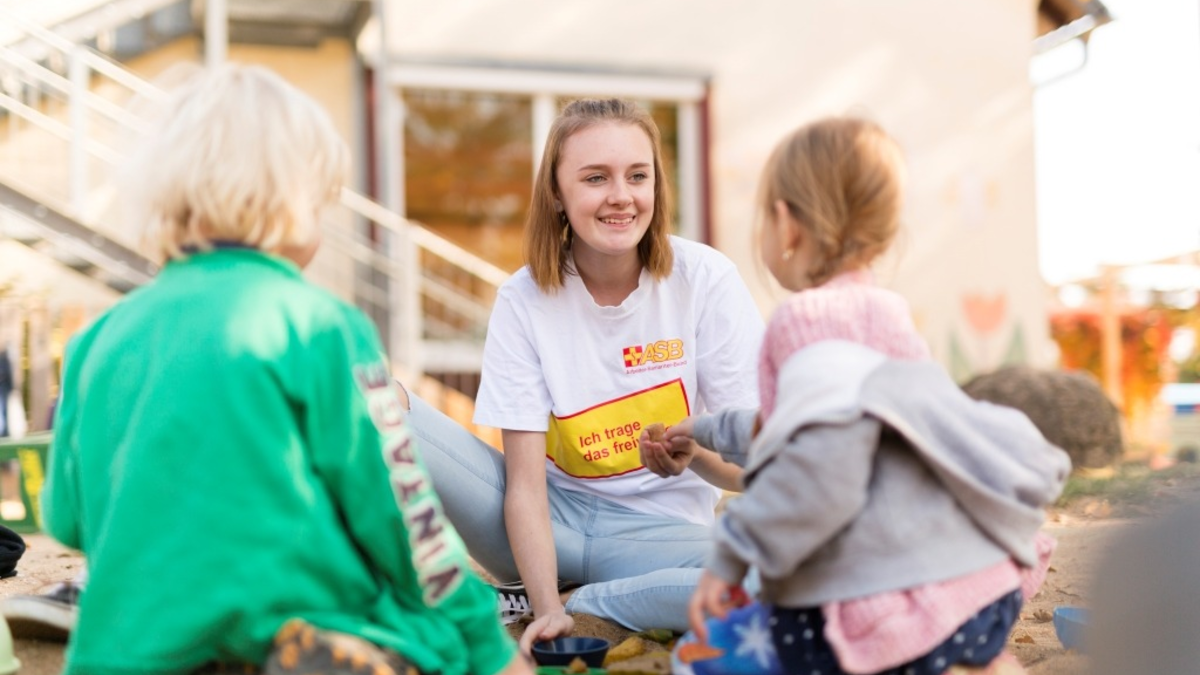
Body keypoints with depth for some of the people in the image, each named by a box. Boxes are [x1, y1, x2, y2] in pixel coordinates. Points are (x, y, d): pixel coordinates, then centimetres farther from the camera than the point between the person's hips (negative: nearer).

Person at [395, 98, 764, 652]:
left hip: (660, 531, 0)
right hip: (552, 520, 0)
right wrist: (546, 611, -25)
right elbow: (524, 480, -13)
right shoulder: (524, 300, -9)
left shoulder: (706, 280, -11)